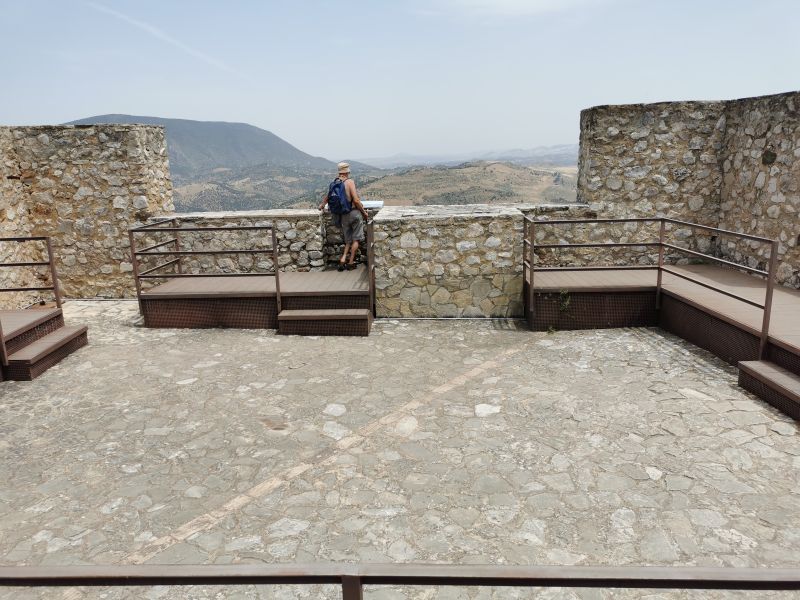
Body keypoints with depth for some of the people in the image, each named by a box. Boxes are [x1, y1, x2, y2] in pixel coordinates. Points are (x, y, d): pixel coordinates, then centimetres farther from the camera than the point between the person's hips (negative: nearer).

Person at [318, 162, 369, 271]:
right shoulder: (350, 182, -13)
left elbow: (328, 195, 23)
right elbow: (356, 200, -18)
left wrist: (322, 205, 43)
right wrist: (364, 212, -4)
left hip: (343, 215, 5)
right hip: (355, 212, -5)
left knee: (348, 240, 18)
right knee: (356, 239, 7)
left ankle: (343, 259, 2)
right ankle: (351, 262, 8)